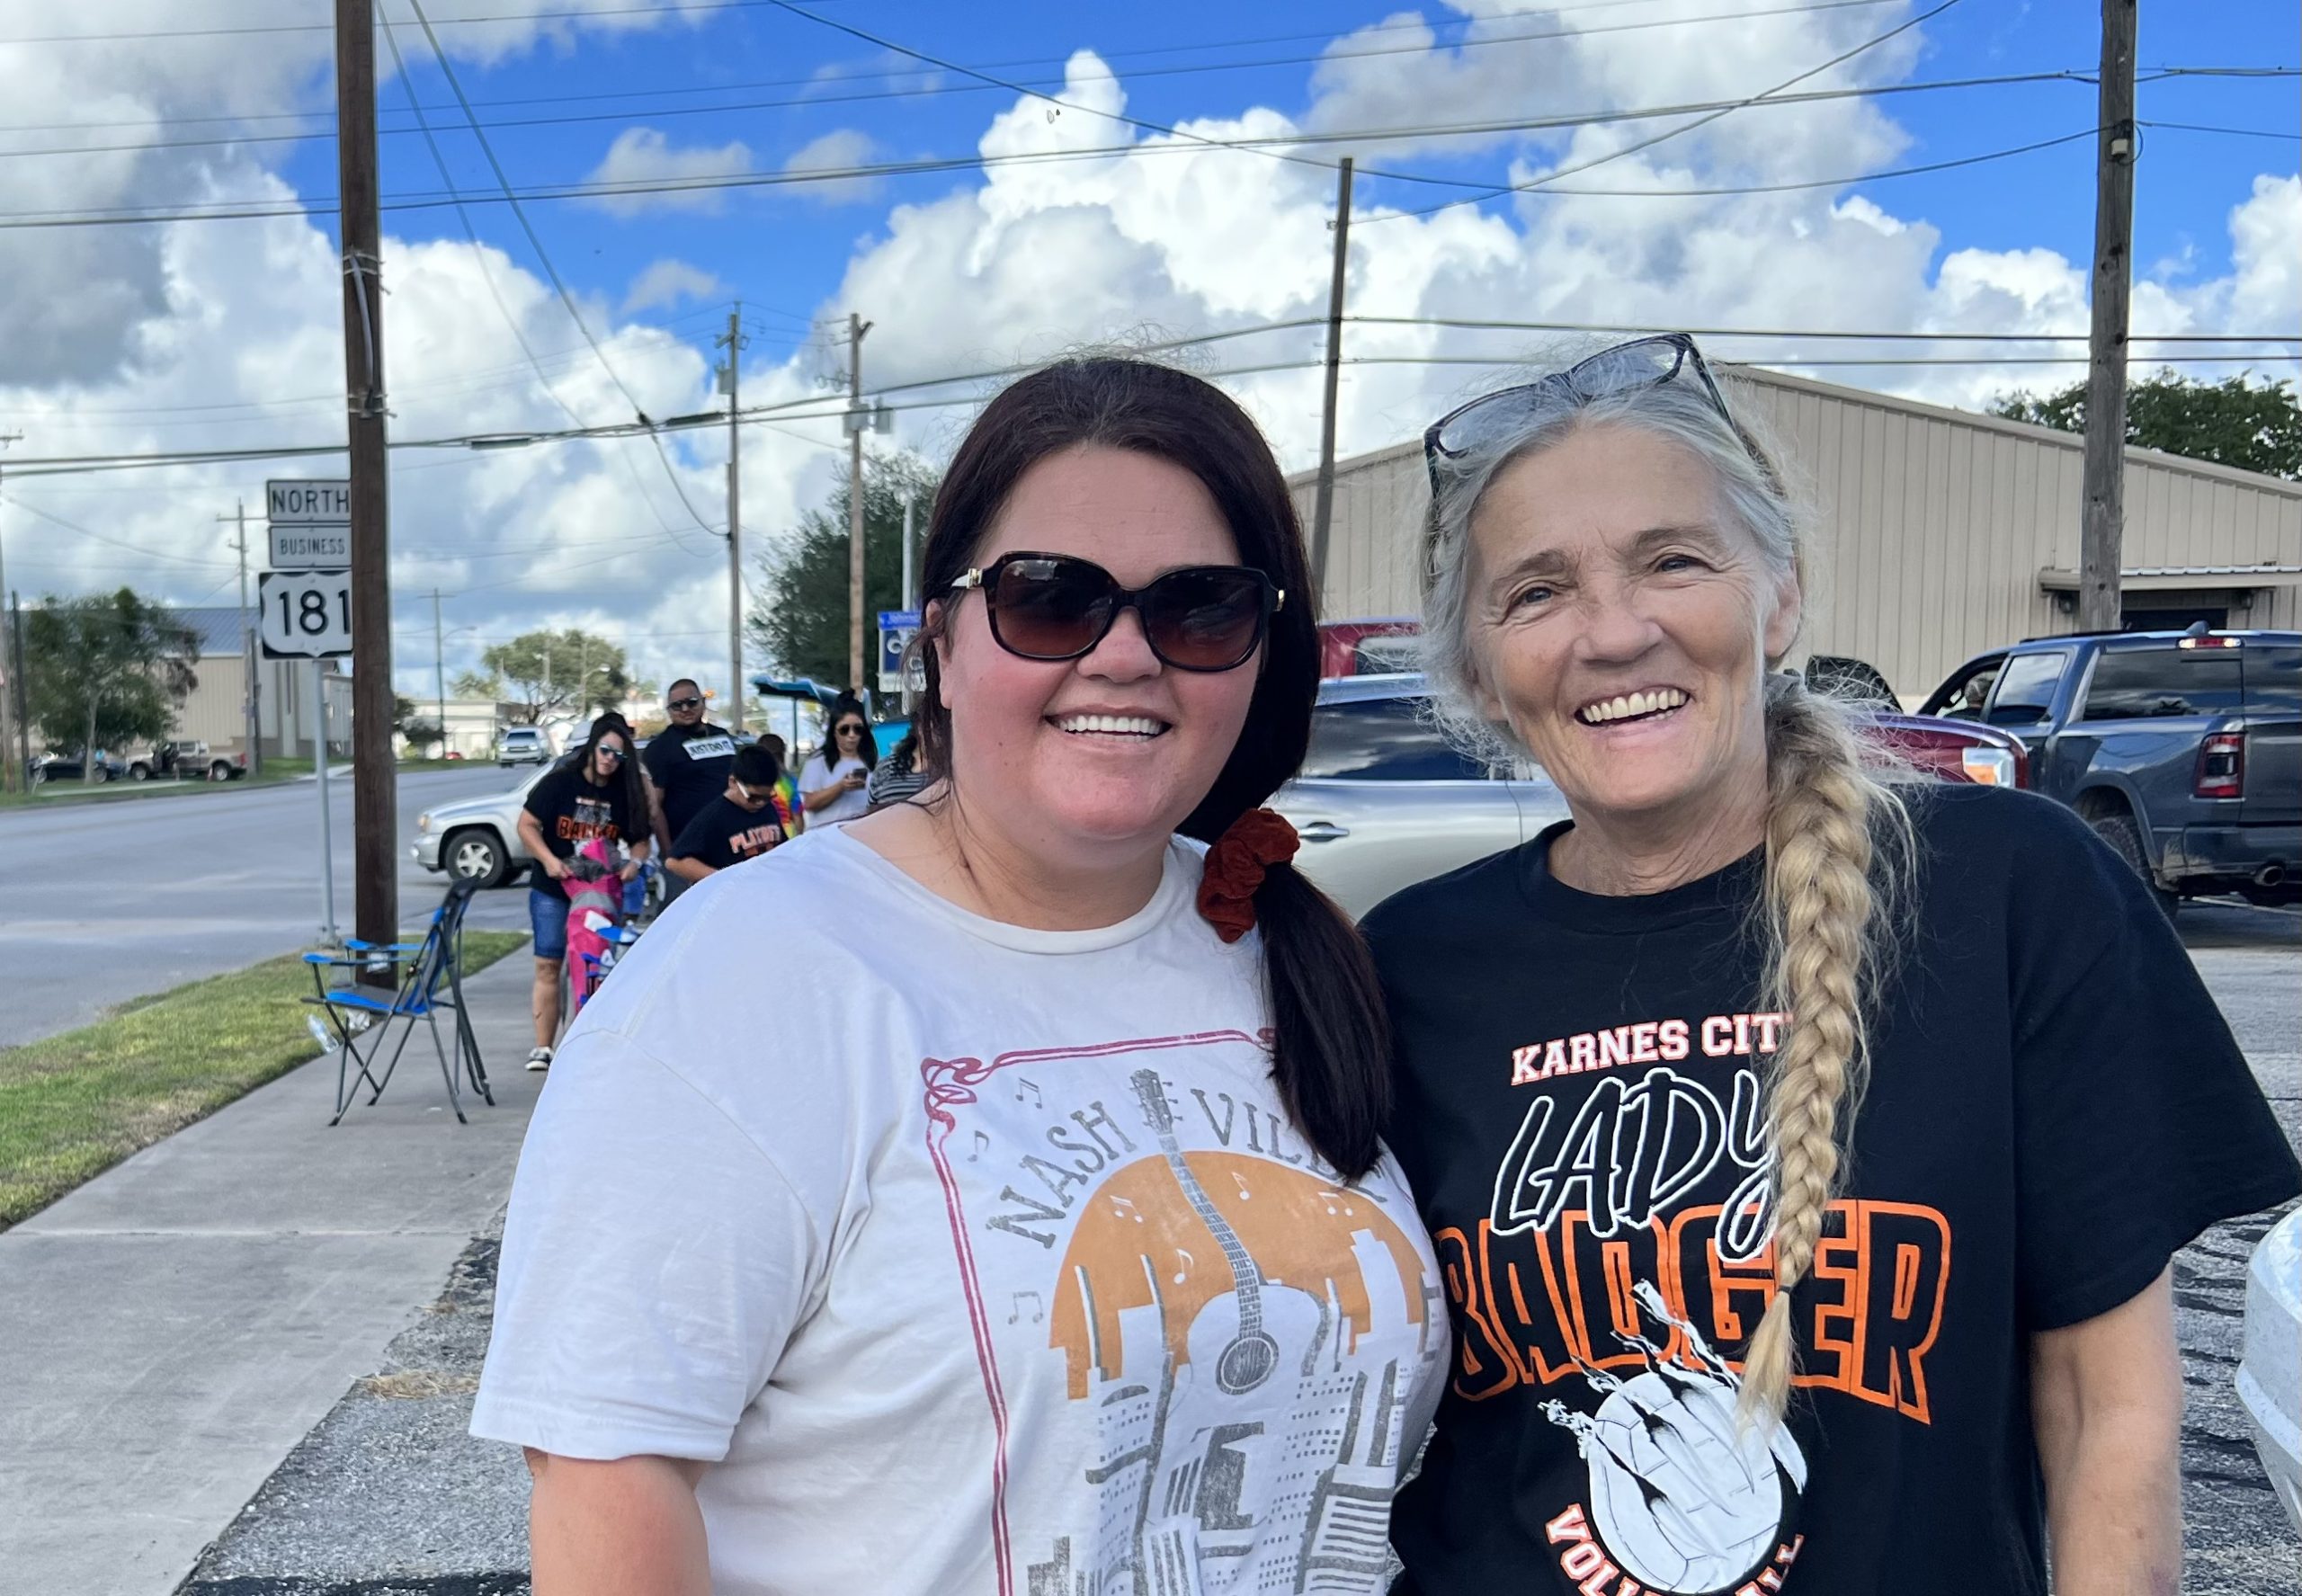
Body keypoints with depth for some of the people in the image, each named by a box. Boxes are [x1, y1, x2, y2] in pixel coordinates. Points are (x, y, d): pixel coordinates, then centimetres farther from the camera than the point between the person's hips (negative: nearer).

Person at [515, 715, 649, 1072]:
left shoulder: (625, 794, 5)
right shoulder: (560, 782, -3)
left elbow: (640, 840, 11)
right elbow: (527, 824, -4)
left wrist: (635, 861, -11)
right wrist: (548, 860, -18)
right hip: (552, 889, -2)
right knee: (548, 966, -4)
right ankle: (543, 1048, -2)